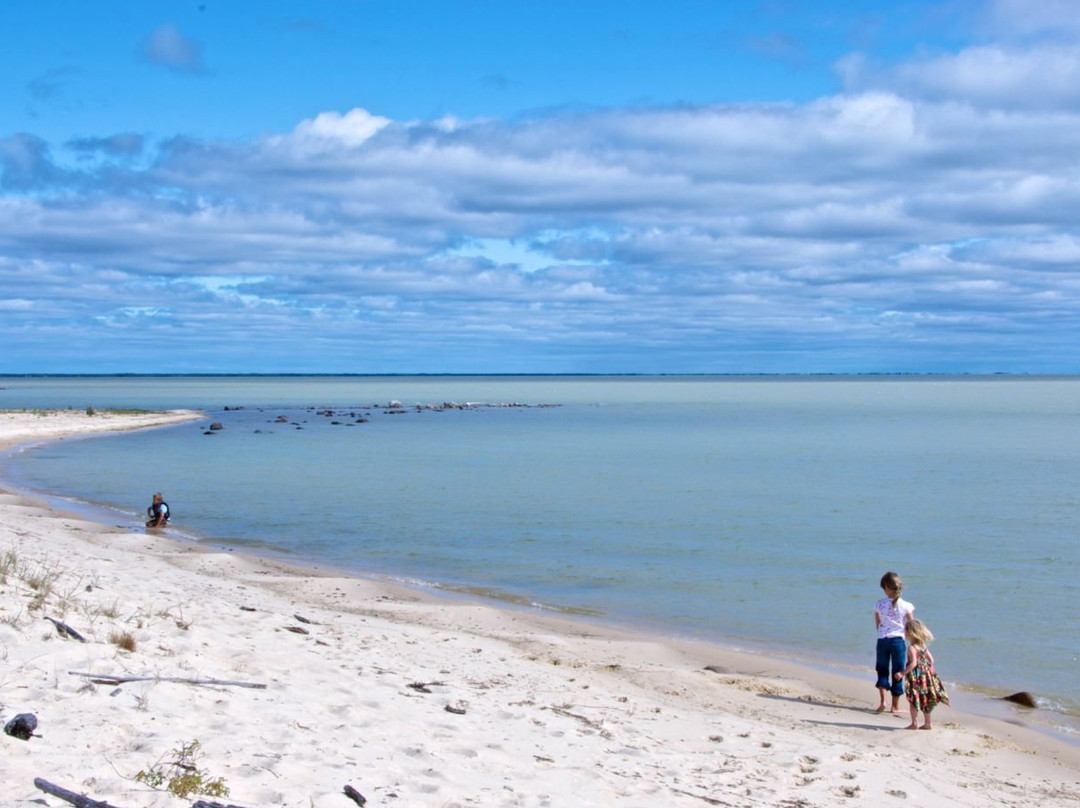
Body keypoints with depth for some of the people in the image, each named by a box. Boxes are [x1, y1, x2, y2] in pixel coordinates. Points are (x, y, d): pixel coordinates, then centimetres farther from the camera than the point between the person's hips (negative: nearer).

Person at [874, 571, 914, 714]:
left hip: (882, 640, 1)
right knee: (897, 673, 9)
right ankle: (895, 706, 15)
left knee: (882, 670, 14)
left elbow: (877, 625, 4)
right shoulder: (905, 606, -8)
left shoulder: (879, 604, -4)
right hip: (898, 640, -1)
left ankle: (882, 701, -5)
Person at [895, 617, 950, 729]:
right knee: (925, 701, 14)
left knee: (913, 699, 0)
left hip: (916, 676, -9)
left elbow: (913, 663, -25)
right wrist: (929, 669, 22)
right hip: (926, 673, 9)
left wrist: (903, 673, -25)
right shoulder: (923, 645, 10)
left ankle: (914, 723, 1)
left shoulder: (912, 647, -17)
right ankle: (927, 724, 20)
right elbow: (931, 659, 13)